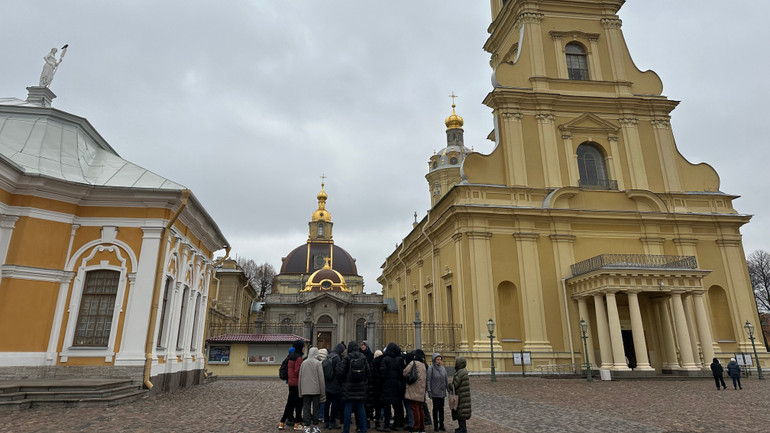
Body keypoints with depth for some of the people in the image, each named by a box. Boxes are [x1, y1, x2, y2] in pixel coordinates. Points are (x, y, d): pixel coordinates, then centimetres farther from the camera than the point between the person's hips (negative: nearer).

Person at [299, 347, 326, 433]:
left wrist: (300, 392, 15)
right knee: (315, 408, 8)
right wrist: (323, 392, 1)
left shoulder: (303, 363, 2)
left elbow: (300, 377, 7)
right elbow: (321, 378, -6)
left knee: (306, 408, 7)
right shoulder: (317, 363, -8)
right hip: (316, 390, -3)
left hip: (305, 390, 3)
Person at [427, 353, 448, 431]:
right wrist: (429, 391, -13)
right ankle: (436, 426, 8)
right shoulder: (431, 368, -9)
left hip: (442, 392, 5)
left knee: (441, 408, 9)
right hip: (435, 392, -5)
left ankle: (441, 425, 18)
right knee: (436, 408, 1)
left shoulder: (443, 368, 6)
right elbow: (428, 380, -10)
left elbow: (446, 379, 12)